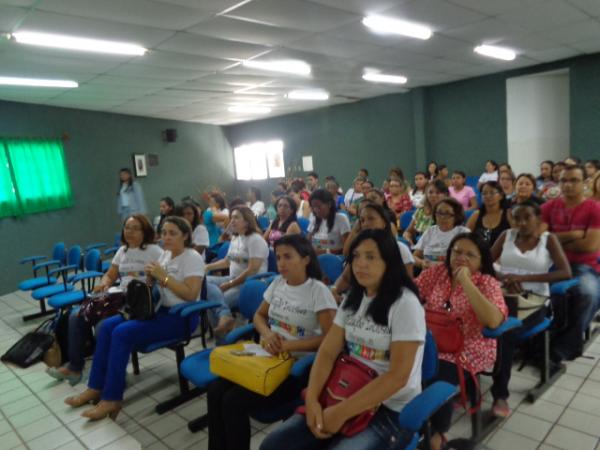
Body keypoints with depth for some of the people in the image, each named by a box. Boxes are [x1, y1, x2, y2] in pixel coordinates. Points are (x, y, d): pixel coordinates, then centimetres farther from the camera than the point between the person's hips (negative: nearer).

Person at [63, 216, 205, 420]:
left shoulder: (193, 258, -13)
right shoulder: (165, 255, 13)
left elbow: (191, 294, -23)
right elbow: (155, 286, 16)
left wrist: (164, 276, -23)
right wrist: (150, 277, -6)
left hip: (180, 316, -9)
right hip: (159, 309, 9)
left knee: (122, 333, -22)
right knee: (107, 326, -3)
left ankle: (112, 399, -11)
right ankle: (96, 387, 5)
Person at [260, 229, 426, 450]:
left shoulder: (405, 304, -15)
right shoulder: (353, 299, 6)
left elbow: (398, 376, -20)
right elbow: (327, 352, 2)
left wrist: (341, 412, -20)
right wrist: (312, 398, -14)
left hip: (391, 410, -6)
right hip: (350, 396, 6)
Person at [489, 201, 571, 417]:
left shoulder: (549, 239, 7)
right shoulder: (507, 235, 14)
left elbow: (566, 273, -5)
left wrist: (523, 277, -14)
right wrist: (502, 278, -12)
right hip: (503, 297, 2)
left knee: (506, 331, -33)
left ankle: (500, 394, -19)